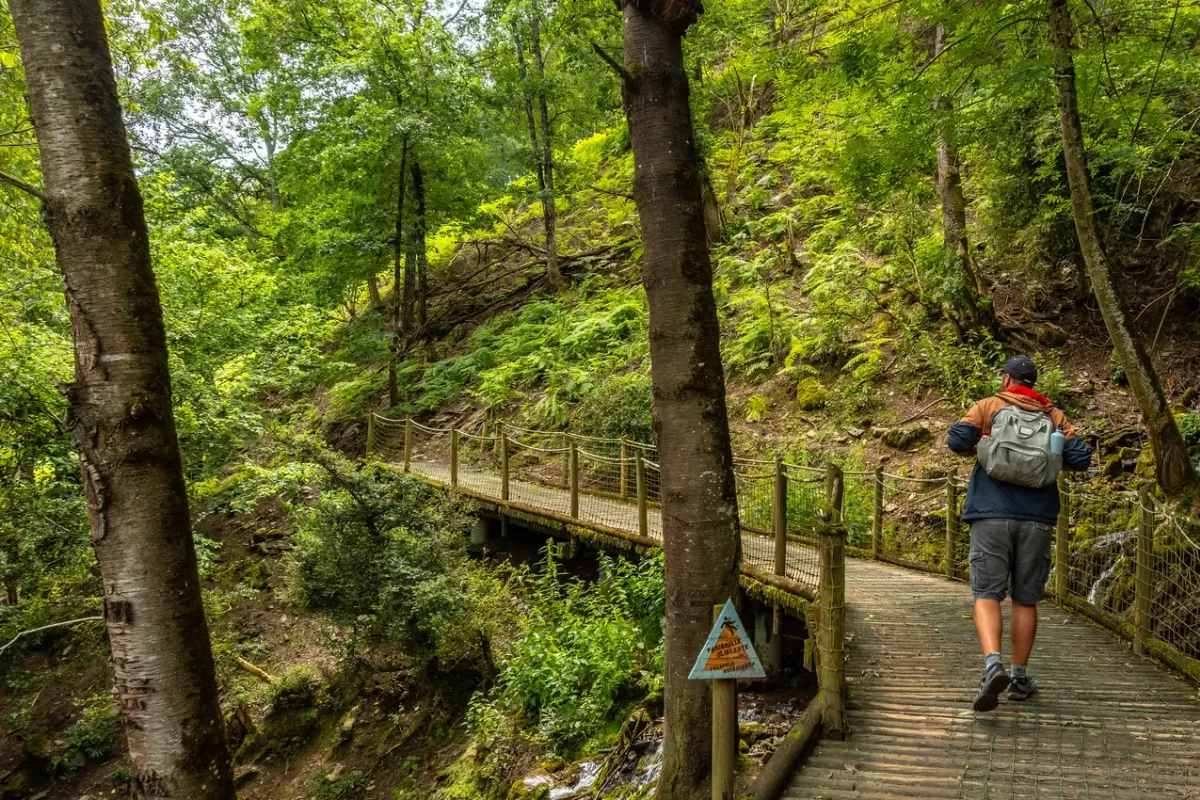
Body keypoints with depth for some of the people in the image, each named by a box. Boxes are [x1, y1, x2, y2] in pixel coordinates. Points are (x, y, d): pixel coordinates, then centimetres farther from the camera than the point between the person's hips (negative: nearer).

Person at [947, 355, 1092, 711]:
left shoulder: (988, 407, 4)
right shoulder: (1053, 415, 11)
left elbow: (957, 440, -10)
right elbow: (1080, 458, 2)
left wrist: (975, 448, 12)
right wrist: (1047, 457, 20)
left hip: (992, 514, -2)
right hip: (1037, 518, 2)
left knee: (986, 595, -3)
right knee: (1025, 600, 11)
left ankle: (992, 665, -25)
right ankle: (1020, 677, 17)